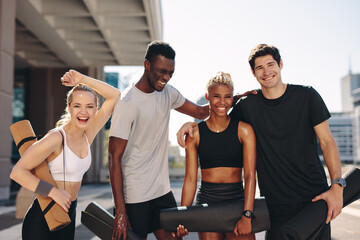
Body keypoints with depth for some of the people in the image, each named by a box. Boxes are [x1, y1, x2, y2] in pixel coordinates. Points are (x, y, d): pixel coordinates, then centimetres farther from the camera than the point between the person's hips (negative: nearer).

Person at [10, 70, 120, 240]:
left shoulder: (89, 134, 1)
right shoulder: (56, 138, -18)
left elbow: (115, 95, 5)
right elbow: (17, 172, -18)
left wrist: (82, 79, -4)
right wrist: (54, 192, -23)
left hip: (69, 214, 6)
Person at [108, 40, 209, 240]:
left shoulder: (167, 93, 5)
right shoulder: (128, 103, -16)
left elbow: (201, 112, 18)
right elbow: (114, 158, -16)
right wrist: (120, 211, -19)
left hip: (162, 190, 7)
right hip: (134, 196, -6)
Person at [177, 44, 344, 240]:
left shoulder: (306, 96, -1)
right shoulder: (248, 105, 2)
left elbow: (327, 141, 0)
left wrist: (337, 185, -10)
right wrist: (191, 124, 2)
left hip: (315, 196, 0)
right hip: (276, 203, 0)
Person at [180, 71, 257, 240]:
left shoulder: (244, 130, -1)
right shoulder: (195, 133, 3)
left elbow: (250, 175, -8)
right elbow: (190, 178, 2)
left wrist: (247, 215, -17)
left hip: (237, 200, -1)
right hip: (206, 201, 1)